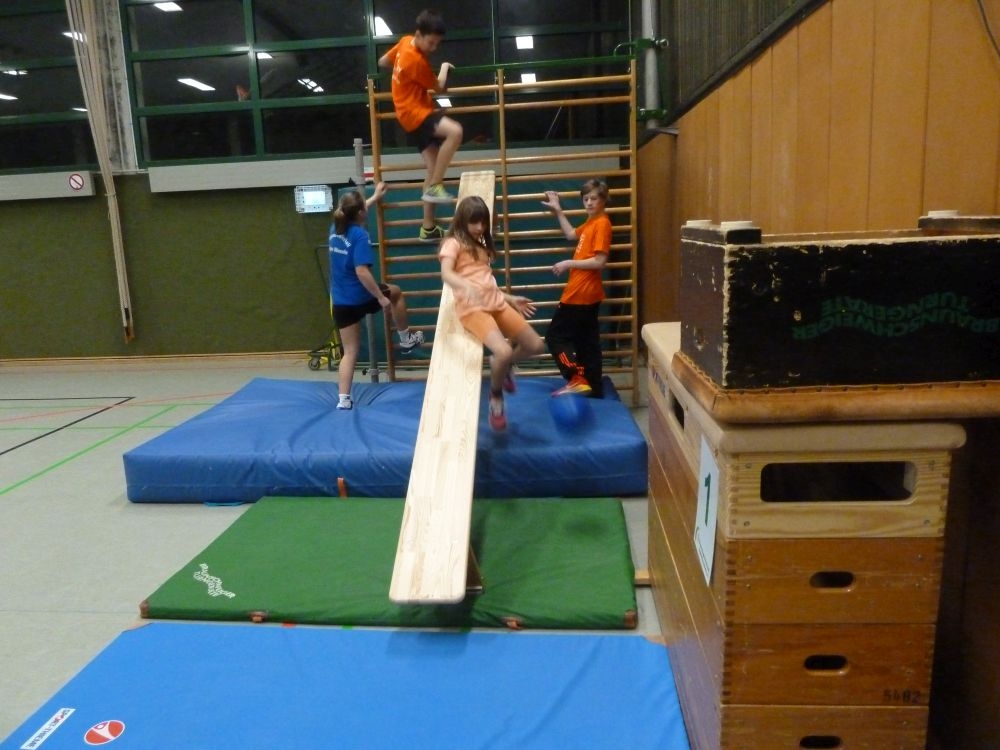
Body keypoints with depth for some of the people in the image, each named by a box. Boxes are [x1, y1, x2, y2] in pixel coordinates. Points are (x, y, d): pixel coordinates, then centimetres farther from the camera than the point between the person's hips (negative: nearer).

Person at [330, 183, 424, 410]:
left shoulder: (335, 229, 5)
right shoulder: (360, 236, -18)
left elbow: (354, 213, 28)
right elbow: (362, 272, -27)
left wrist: (375, 197, 38)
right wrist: (381, 297, -20)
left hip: (340, 302, 6)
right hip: (361, 297, -6)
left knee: (349, 352, 11)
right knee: (395, 293, 27)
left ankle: (344, 399, 5)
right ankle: (406, 339, 38)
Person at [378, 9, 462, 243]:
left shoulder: (405, 41, 6)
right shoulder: (417, 60, -21)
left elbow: (383, 62, 20)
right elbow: (439, 88, -8)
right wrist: (444, 68, 9)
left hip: (419, 110, 10)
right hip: (414, 110, -10)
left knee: (433, 169, 4)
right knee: (455, 131, -35)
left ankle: (428, 228, 7)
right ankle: (434, 187, -24)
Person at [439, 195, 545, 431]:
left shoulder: (482, 246, 23)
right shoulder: (453, 243, -2)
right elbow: (446, 274, -21)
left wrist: (510, 299, 22)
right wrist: (465, 286, -40)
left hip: (496, 303, 8)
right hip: (472, 308, -8)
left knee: (536, 345, 2)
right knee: (503, 352, -28)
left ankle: (504, 365, 32)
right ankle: (496, 396, 1)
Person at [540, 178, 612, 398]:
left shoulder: (602, 223, -14)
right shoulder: (591, 222, 14)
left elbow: (599, 261, -21)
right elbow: (571, 234, 32)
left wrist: (568, 264, -15)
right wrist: (558, 210, 28)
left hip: (581, 293, -10)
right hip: (584, 293, 10)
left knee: (555, 335, -3)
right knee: (587, 342, 12)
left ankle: (577, 380, -6)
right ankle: (594, 389, 18)